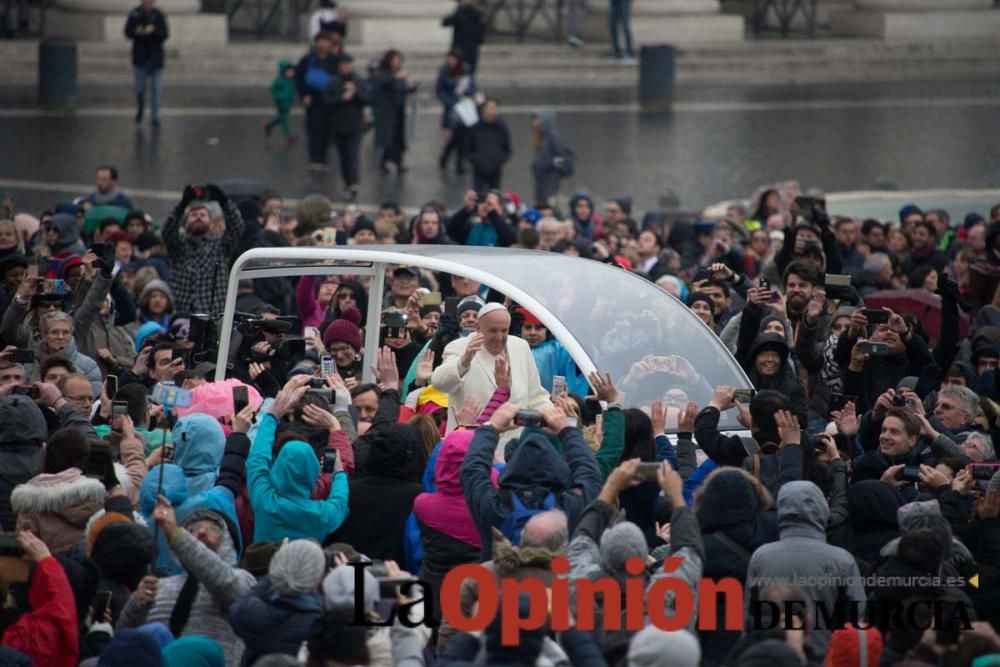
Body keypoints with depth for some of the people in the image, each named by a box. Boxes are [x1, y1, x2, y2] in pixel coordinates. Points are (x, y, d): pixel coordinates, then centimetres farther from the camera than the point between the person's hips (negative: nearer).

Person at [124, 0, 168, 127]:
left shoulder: (159, 15, -2)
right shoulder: (135, 14, -1)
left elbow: (165, 34, -6)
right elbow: (127, 32, -1)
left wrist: (153, 31, -24)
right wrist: (136, 32, -22)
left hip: (156, 58, 0)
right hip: (140, 59, 0)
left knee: (155, 89, -1)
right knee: (140, 88, 1)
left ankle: (155, 117, 5)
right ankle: (140, 110, 29)